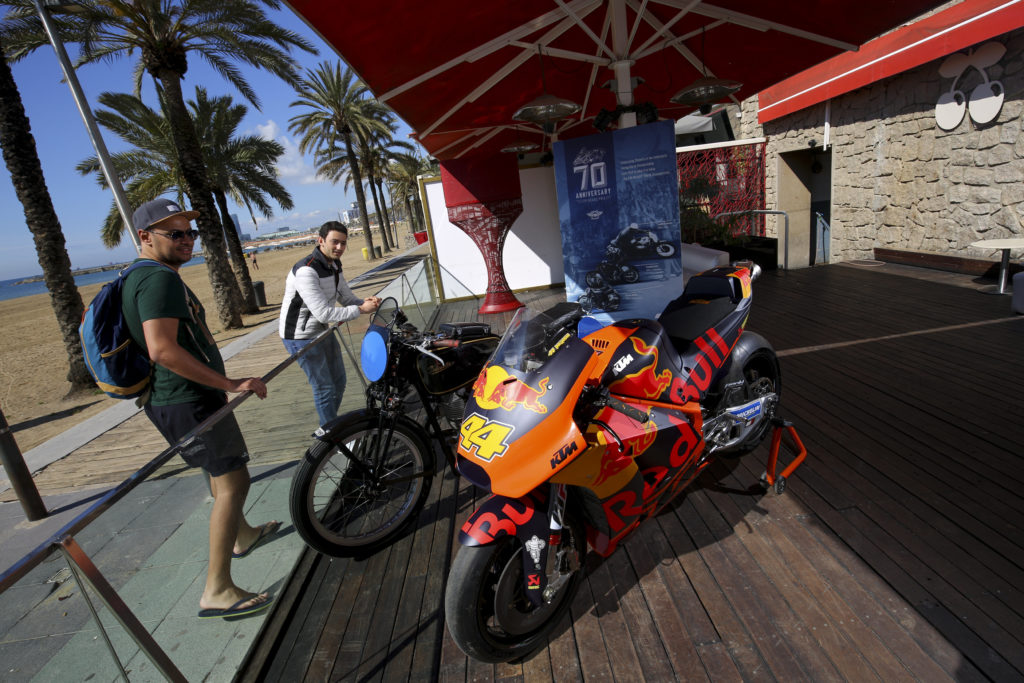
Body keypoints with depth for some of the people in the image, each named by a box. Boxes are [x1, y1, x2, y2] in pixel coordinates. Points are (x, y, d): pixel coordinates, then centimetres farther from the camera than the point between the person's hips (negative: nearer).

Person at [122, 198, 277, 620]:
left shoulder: (139, 278, 16)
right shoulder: (160, 279, -20)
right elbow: (162, 349, -32)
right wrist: (231, 384, -31)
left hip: (174, 398, 11)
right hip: (188, 402, -11)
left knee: (222, 473, 26)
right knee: (232, 483, -9)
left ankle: (243, 536, 46)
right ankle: (217, 592, -3)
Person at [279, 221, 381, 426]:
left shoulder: (334, 266, 3)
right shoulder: (306, 271, -28)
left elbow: (347, 298, 7)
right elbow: (324, 314, -31)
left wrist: (367, 302, -15)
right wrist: (361, 309, -26)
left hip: (322, 332, 9)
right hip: (301, 338, -9)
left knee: (338, 381, 18)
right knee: (325, 388, -3)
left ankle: (328, 426, 37)